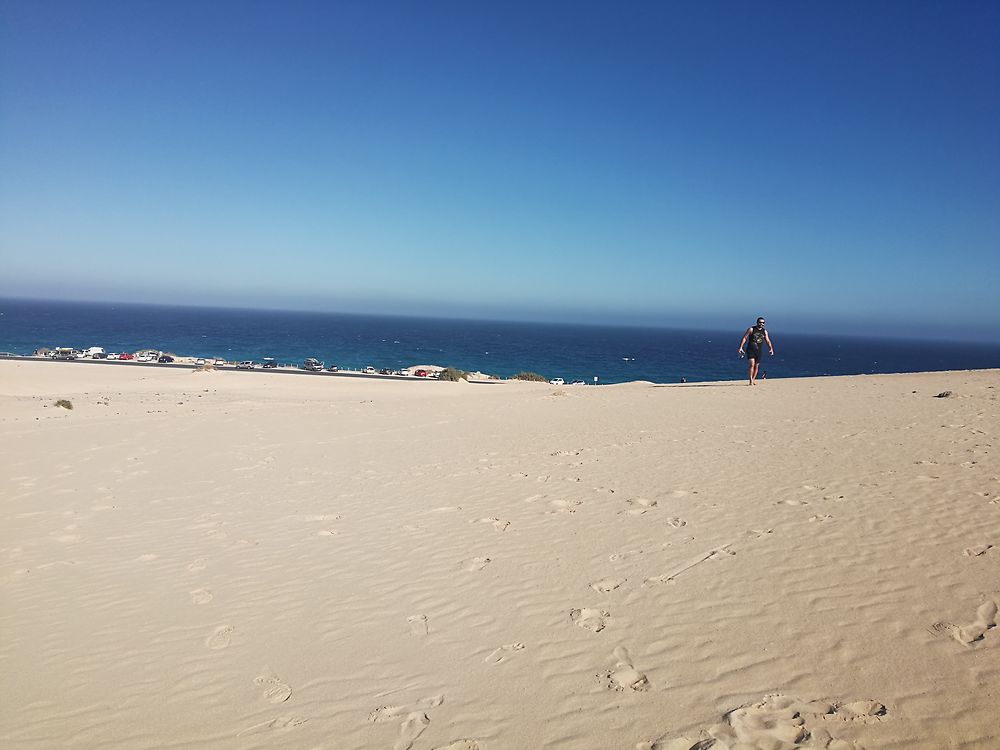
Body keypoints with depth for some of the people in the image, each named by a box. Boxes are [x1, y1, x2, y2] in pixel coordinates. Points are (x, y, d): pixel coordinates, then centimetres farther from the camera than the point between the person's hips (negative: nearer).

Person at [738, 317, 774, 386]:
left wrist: (771, 349, -1)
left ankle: (753, 381, 15)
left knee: (756, 366, 6)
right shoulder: (751, 329, -1)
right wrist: (741, 347, -13)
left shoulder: (764, 331, 11)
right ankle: (751, 381, -14)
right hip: (750, 349, -4)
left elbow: (768, 341, 14)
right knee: (751, 364, -16)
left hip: (759, 351, 4)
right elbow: (744, 338, -4)